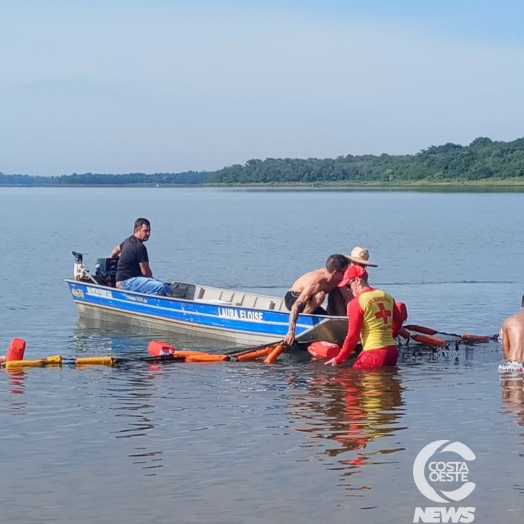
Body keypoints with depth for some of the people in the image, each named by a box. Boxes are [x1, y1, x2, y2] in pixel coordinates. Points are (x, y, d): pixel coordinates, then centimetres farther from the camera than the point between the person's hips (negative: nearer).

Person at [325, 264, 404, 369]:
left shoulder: (356, 303, -7)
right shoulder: (387, 297, 12)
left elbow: (353, 336, -8)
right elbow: (399, 319, 23)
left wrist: (338, 360, 2)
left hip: (374, 354, -7)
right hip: (392, 351, 7)